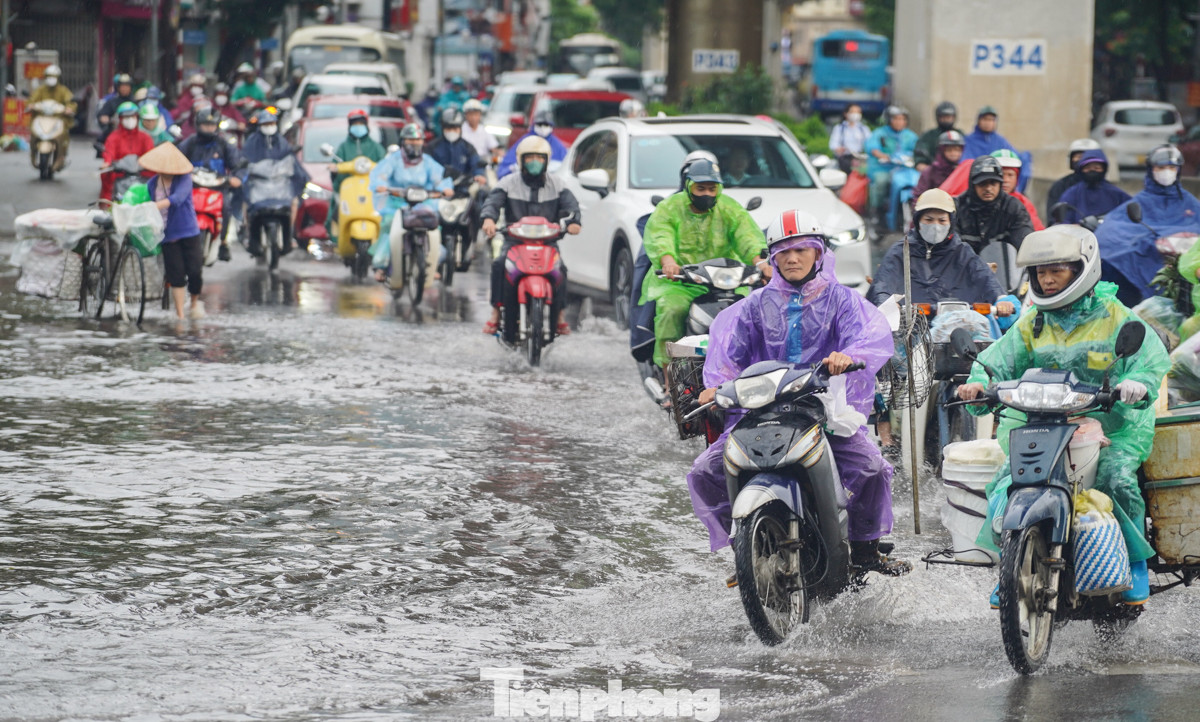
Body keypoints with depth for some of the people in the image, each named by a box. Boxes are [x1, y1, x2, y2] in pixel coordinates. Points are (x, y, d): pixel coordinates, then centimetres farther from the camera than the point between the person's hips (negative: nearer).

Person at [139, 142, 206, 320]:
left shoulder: (184, 179, -8)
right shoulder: (152, 184, 4)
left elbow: (178, 198, -25)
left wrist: (155, 206, -35)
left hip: (189, 232, -2)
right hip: (168, 235, 2)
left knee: (195, 271, -6)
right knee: (176, 275, -2)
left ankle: (195, 302, 23)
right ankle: (179, 315, 6)